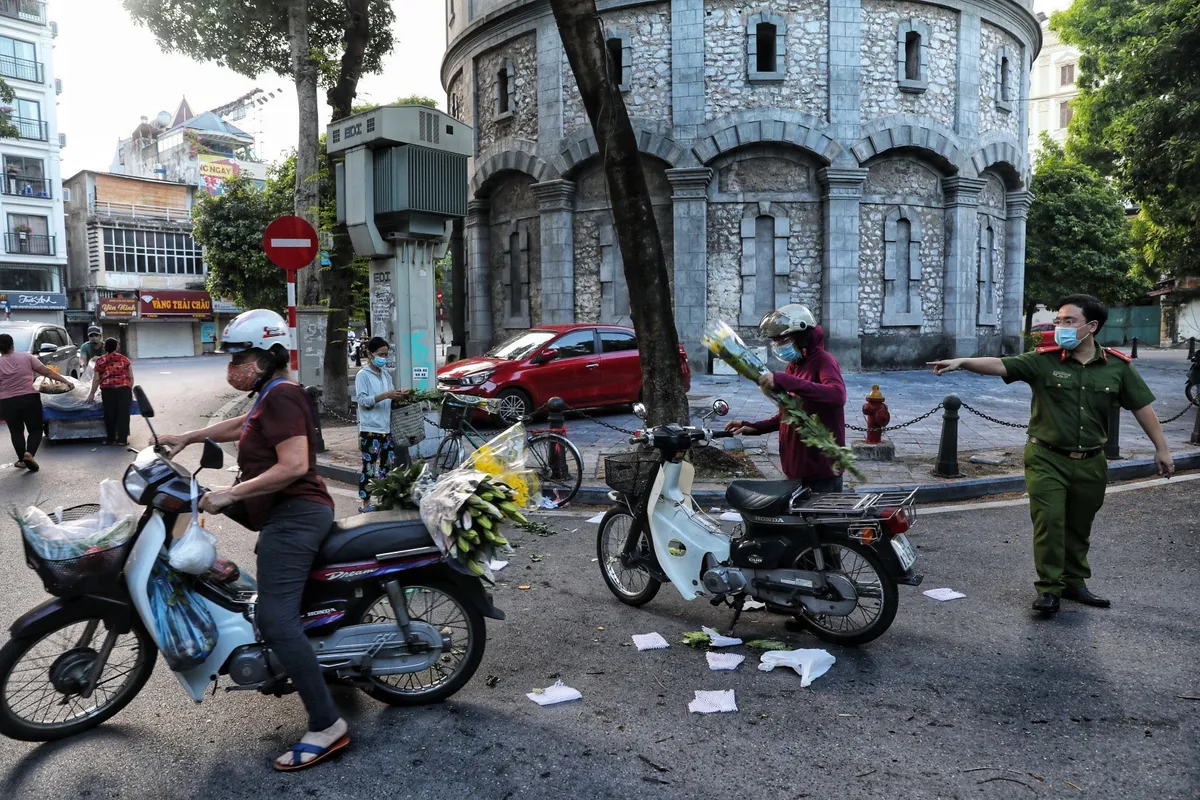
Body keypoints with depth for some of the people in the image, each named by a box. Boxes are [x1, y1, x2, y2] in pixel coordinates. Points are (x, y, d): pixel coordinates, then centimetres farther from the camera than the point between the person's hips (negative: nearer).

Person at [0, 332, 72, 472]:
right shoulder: (26, 357, -1)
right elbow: (47, 372, -3)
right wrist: (65, 381, -1)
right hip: (30, 399, -1)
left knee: (16, 431, 16)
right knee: (35, 429, 7)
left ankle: (22, 460, 18)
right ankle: (29, 453, -16)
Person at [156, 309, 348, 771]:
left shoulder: (281, 396, -14)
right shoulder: (273, 395, 19)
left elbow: (294, 465, -24)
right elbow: (241, 426, 37)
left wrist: (230, 494, -21)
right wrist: (187, 438, 36)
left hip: (293, 516, -12)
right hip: (290, 514, 12)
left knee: (275, 619, -19)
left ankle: (327, 725, -19)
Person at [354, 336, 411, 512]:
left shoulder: (386, 374, 14)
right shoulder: (363, 375, -6)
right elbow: (362, 400, -15)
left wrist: (399, 395, -1)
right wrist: (386, 395, -25)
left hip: (386, 428, 7)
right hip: (370, 429, -7)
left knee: (388, 465, 11)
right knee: (369, 467, -3)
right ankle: (365, 503, 5)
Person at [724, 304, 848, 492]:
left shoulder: (823, 360, -13)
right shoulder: (794, 365, 14)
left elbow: (837, 396, -34)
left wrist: (784, 381, -37)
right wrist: (755, 427, 8)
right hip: (798, 467, 9)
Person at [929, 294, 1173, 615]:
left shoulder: (1118, 365, -2)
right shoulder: (1044, 360, -10)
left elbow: (1142, 406, 6)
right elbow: (1001, 365, -22)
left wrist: (1161, 448, 8)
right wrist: (962, 362, -39)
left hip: (1090, 463, 3)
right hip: (1047, 459, -2)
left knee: (1079, 527, 15)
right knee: (1049, 521, -6)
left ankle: (1074, 582, 32)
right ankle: (1049, 588, 5)